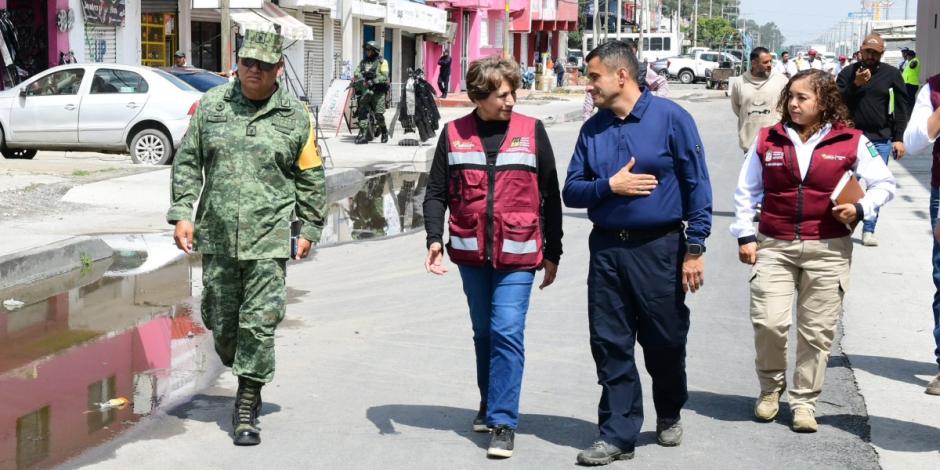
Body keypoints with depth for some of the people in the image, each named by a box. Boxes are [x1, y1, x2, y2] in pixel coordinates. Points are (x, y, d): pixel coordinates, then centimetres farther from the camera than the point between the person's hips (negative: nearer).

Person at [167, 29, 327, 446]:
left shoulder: (295, 116, 3)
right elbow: (187, 162, 10)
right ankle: (242, 372, 38)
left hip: (269, 236, -2)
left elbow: (311, 178, 9)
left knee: (260, 322, -5)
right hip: (217, 234, 2)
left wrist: (309, 230, 8)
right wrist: (182, 213, 1)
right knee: (219, 318, 9)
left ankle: (246, 408, 3)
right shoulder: (211, 105, 6)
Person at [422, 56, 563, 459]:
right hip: (471, 253, 2)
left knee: (507, 333, -10)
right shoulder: (454, 134, 3)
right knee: (484, 332, 15)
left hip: (517, 255, -2)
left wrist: (552, 253, 6)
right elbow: (436, 193, 6)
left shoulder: (531, 131, 0)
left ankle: (503, 422, -7)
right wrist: (434, 238, -10)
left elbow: (550, 196, 5)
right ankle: (489, 404, 32)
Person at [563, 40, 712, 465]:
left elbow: (697, 186, -6)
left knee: (665, 342, 8)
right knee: (611, 345, 2)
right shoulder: (592, 129, 8)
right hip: (607, 249, 4)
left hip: (659, 248, -3)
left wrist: (695, 248, -11)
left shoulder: (670, 118, -5)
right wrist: (609, 185, -12)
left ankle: (669, 415, 34)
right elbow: (572, 191, 8)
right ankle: (618, 435, 10)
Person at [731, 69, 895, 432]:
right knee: (768, 322, -11)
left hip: (827, 249, -1)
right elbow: (746, 191, 12)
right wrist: (745, 235, 6)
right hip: (774, 246, 1)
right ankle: (771, 387, 15)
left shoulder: (851, 142, 0)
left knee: (817, 331, 3)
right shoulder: (768, 140, 6)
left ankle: (804, 401, 17)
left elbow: (884, 184, 7)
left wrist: (861, 209, -11)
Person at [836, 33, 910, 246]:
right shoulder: (848, 73, 1)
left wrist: (899, 138, -4)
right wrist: (856, 84, -17)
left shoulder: (891, 74, 1)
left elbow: (901, 107, 2)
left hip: (881, 140, 1)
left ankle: (869, 230, 11)